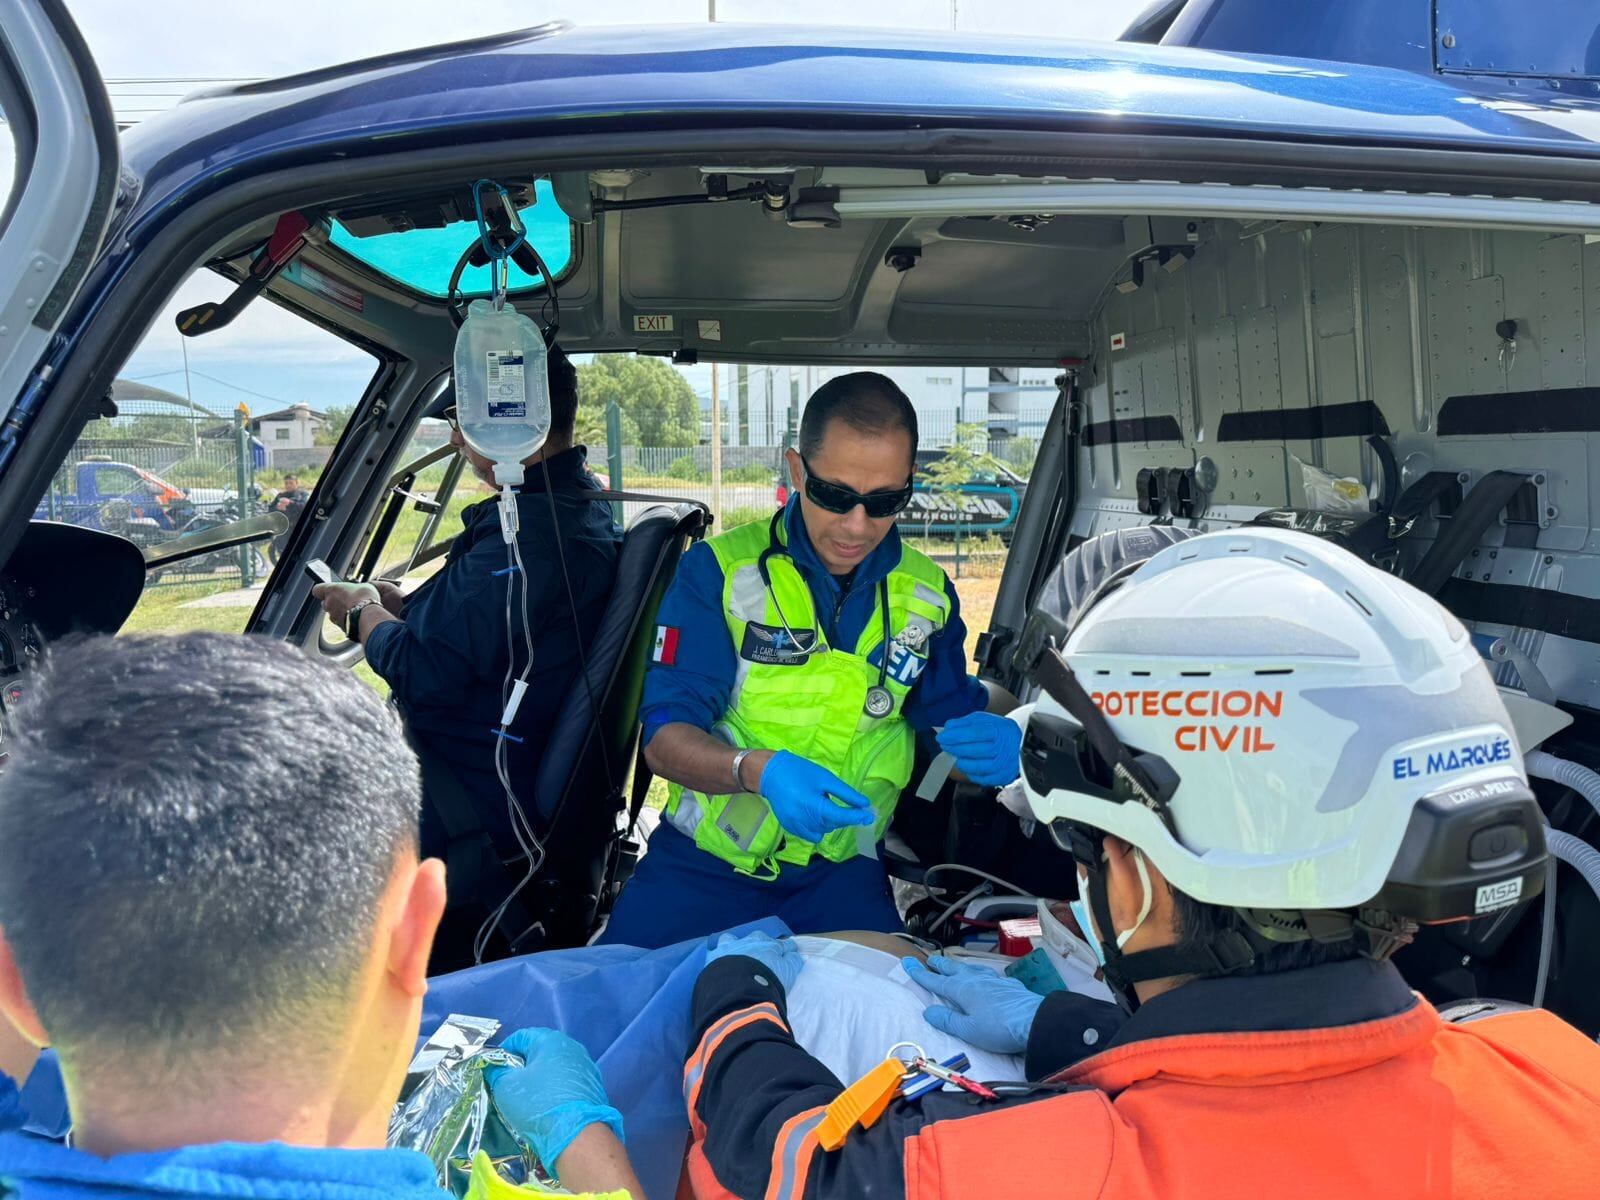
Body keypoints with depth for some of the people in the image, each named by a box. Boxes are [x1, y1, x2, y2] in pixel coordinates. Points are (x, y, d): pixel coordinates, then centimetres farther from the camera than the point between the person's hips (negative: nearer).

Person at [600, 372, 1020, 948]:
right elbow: (665, 736, -11)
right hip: (702, 862, -1)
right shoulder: (719, 570, -7)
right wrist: (758, 770, -32)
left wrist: (984, 743, -15)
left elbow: (947, 719, 10)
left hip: (839, 874, 2)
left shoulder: (928, 594, 4)